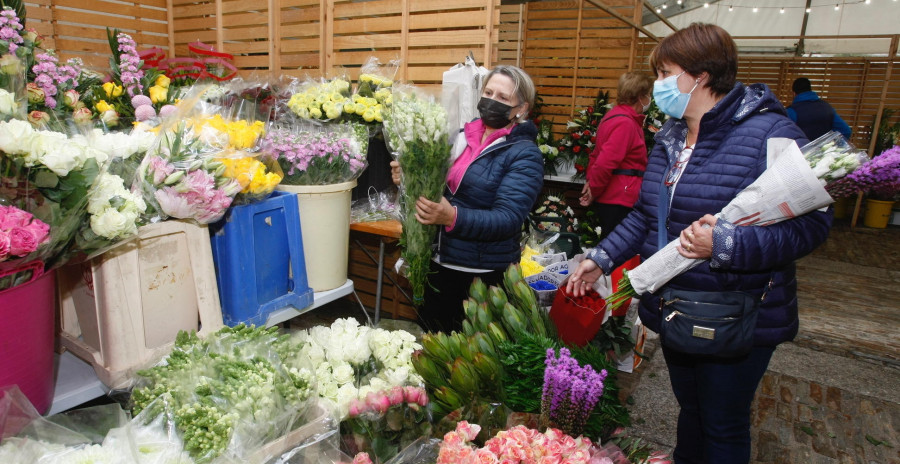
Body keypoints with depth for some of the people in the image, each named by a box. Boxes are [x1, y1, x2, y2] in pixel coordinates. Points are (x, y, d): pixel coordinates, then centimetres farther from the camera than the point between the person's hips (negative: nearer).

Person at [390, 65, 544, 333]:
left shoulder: (524, 155, -11)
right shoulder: (462, 137, 5)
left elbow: (508, 218, -21)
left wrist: (453, 217, -34)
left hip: (484, 273, -5)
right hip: (438, 263, 6)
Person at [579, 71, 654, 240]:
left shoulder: (614, 115, 14)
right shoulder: (625, 123, -17)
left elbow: (597, 154, 18)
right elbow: (605, 162, -23)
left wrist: (591, 181, 11)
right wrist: (594, 191, -11)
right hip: (618, 201, -10)